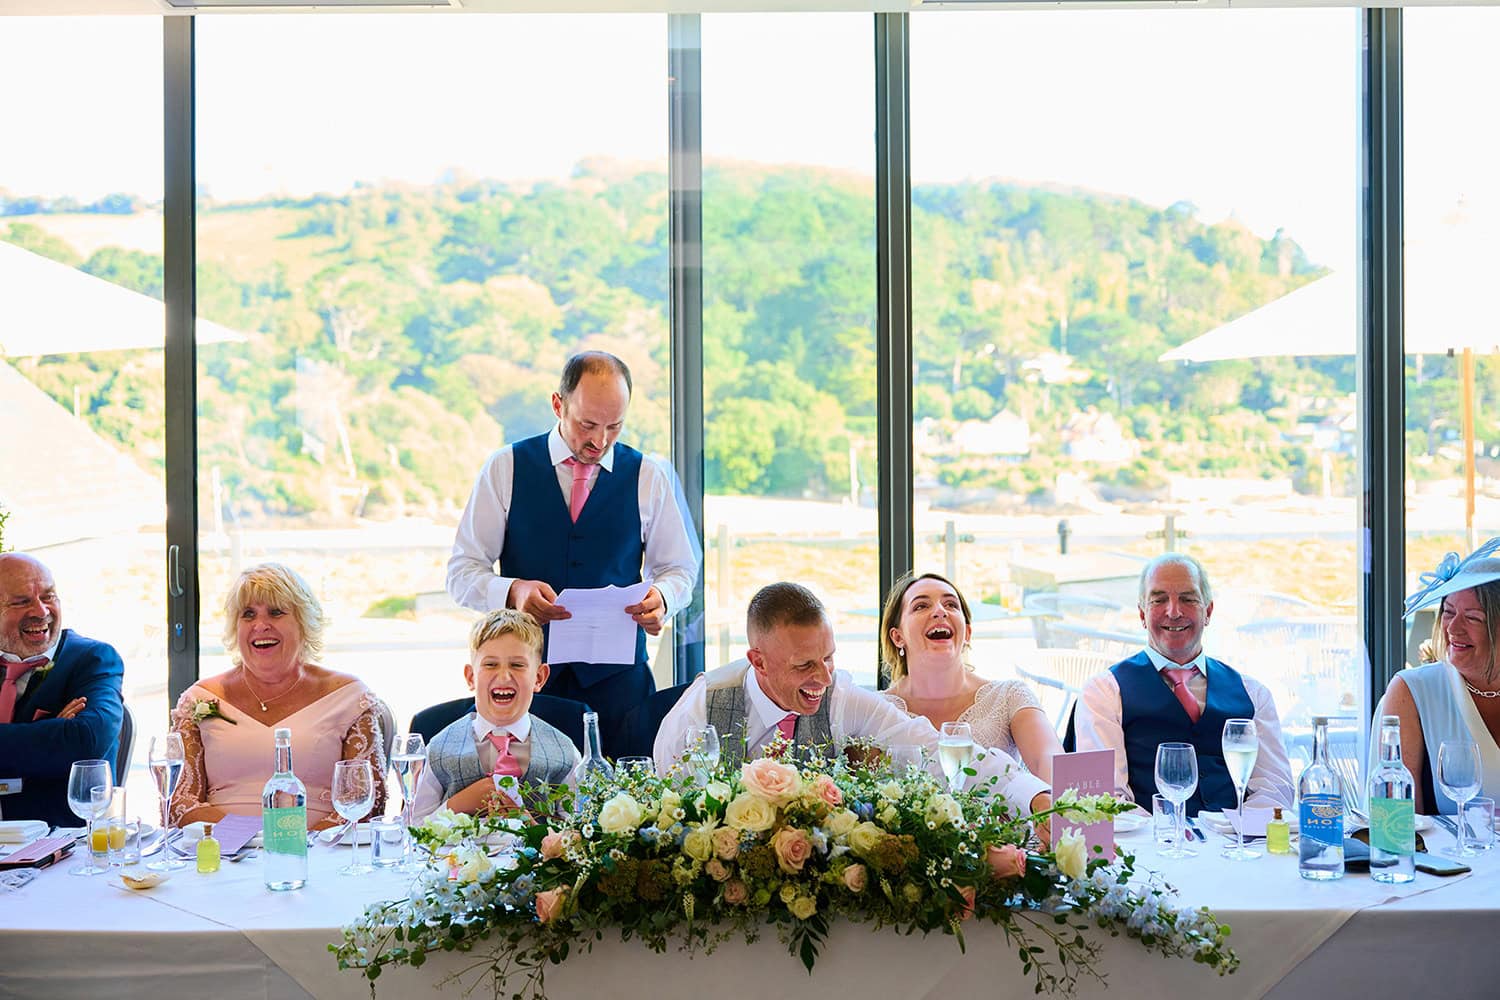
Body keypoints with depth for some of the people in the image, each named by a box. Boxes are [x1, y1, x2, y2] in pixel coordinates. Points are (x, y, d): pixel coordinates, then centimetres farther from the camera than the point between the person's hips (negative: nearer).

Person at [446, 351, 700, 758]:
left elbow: (680, 570, 13)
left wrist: (661, 598, -11)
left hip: (615, 675, 1)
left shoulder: (650, 477, 5)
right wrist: (513, 591, -19)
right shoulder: (506, 468, 3)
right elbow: (461, 574, 1)